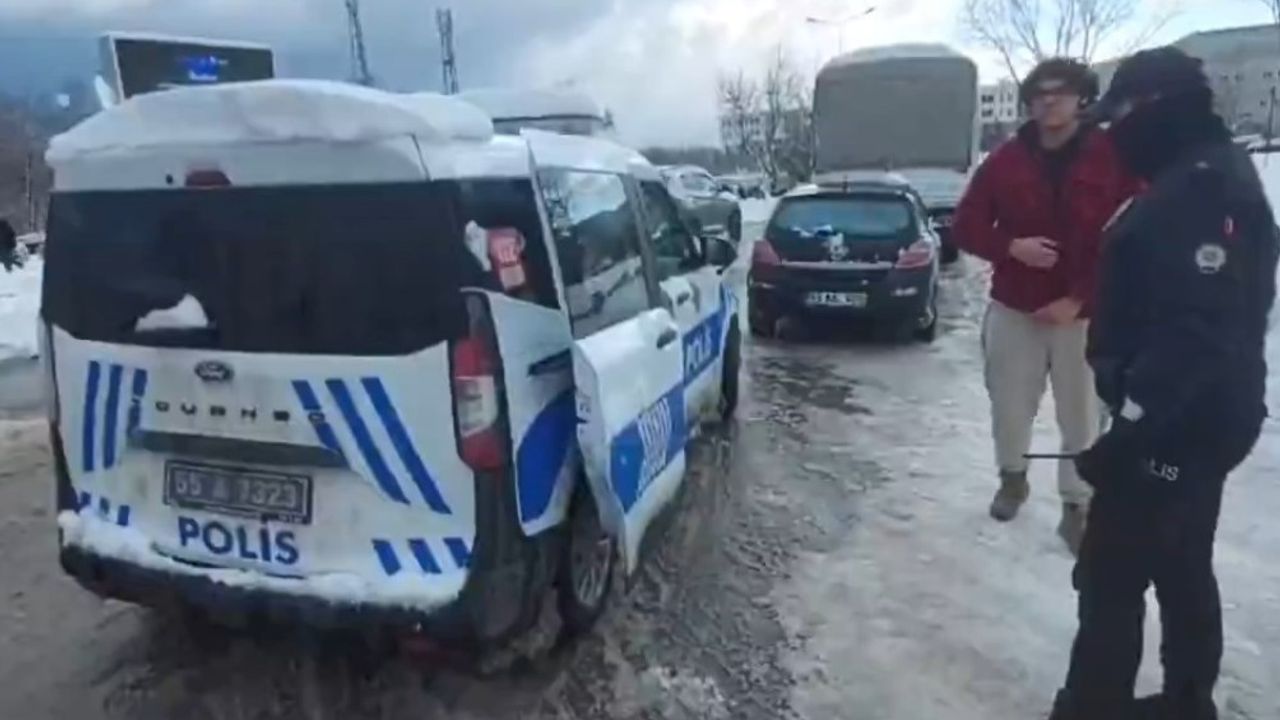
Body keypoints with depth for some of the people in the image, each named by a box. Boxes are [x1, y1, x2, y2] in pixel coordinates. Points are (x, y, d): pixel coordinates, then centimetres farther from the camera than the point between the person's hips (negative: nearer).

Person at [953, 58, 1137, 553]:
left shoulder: (1113, 159, -5)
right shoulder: (1006, 160, 2)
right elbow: (966, 226, 5)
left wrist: (1078, 297, -14)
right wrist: (1011, 247, -14)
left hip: (1084, 314, -2)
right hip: (1013, 309, 2)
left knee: (1081, 417, 5)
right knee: (1010, 407, 11)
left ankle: (1077, 507, 21)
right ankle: (1012, 478, 36)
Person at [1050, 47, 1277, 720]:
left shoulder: (1204, 190, -20)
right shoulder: (1200, 180, 13)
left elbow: (1197, 331, -27)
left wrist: (1128, 428, -26)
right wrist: (1136, 414, 22)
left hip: (1177, 426, -10)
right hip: (1198, 420, 10)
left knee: (1112, 575, -1)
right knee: (1183, 568, 20)